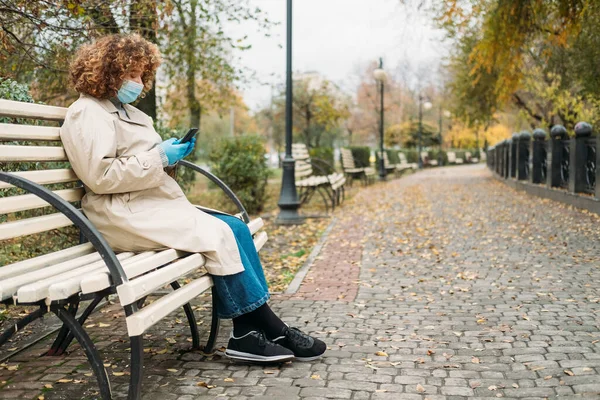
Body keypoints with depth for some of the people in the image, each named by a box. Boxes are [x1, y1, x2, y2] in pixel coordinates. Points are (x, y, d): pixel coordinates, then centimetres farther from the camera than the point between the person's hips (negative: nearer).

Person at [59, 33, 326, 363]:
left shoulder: (125, 111, 23)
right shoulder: (87, 114, -6)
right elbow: (99, 176, -18)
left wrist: (172, 153, 7)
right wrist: (158, 158, -14)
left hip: (154, 205, 10)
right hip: (127, 215, -9)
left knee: (235, 228, -9)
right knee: (219, 234, -22)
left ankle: (247, 334, -13)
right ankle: (268, 328, -10)